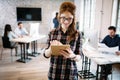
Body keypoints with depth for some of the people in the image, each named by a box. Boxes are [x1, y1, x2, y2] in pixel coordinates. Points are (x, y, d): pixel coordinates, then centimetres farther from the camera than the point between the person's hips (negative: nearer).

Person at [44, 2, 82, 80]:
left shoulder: (77, 34, -8)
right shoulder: (52, 33, -3)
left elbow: (79, 57, -4)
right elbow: (46, 54, 1)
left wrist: (73, 56, -25)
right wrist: (51, 48, -19)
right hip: (53, 73, 2)